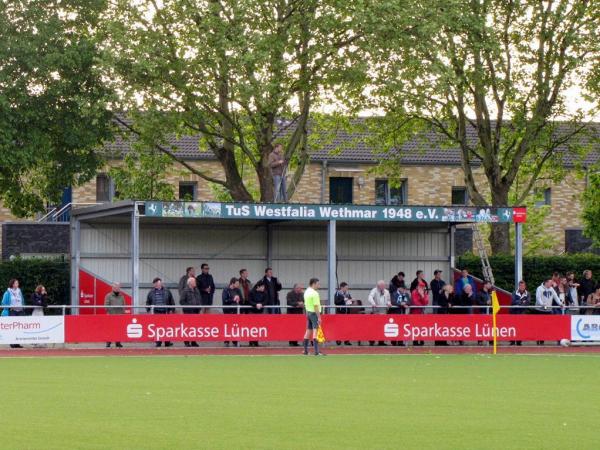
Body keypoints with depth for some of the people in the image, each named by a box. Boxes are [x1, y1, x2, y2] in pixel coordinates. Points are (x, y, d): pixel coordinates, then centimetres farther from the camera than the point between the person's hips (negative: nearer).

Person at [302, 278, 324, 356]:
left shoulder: (306, 292, 11)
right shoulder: (314, 293, -16)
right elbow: (316, 306, -19)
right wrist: (319, 317, -18)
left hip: (308, 312, 9)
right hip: (314, 313, -9)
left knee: (308, 331, 14)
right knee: (315, 331, -11)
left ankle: (305, 350, 18)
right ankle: (316, 351, -16)